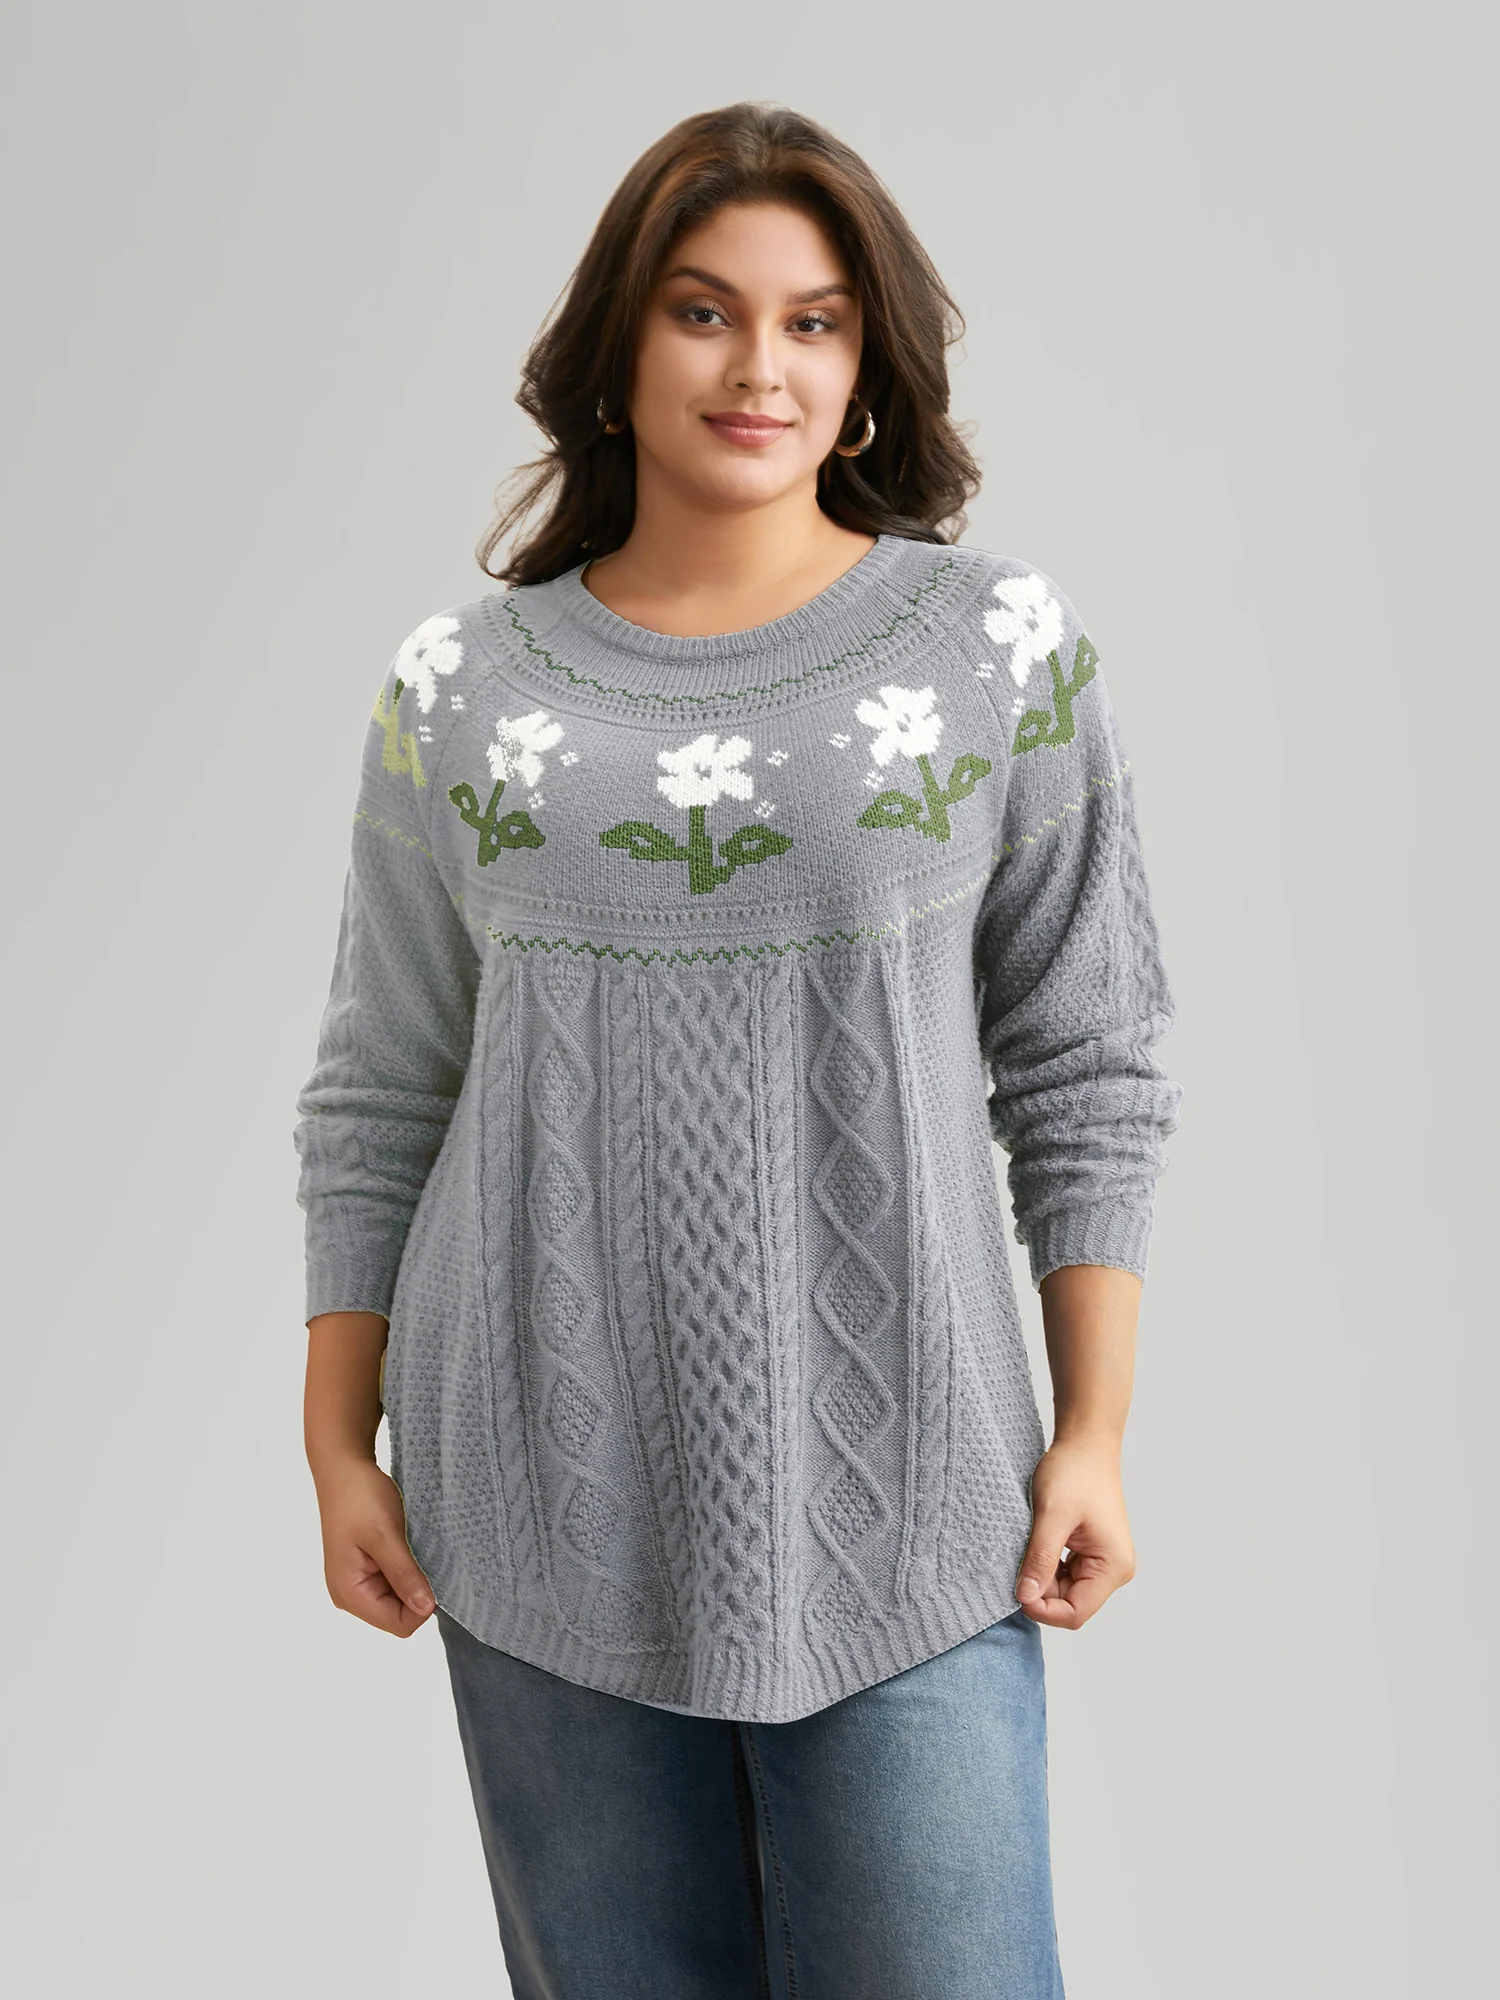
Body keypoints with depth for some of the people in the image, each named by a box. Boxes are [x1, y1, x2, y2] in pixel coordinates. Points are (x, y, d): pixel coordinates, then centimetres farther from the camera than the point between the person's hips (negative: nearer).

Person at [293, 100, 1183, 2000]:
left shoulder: (999, 645, 0)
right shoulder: (460, 687, 3)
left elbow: (1087, 1068, 2)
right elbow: (376, 1102, 8)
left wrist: (1095, 1427, -1)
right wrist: (337, 1448, 6)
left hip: (894, 1498, -1)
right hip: (547, 1503, 2)